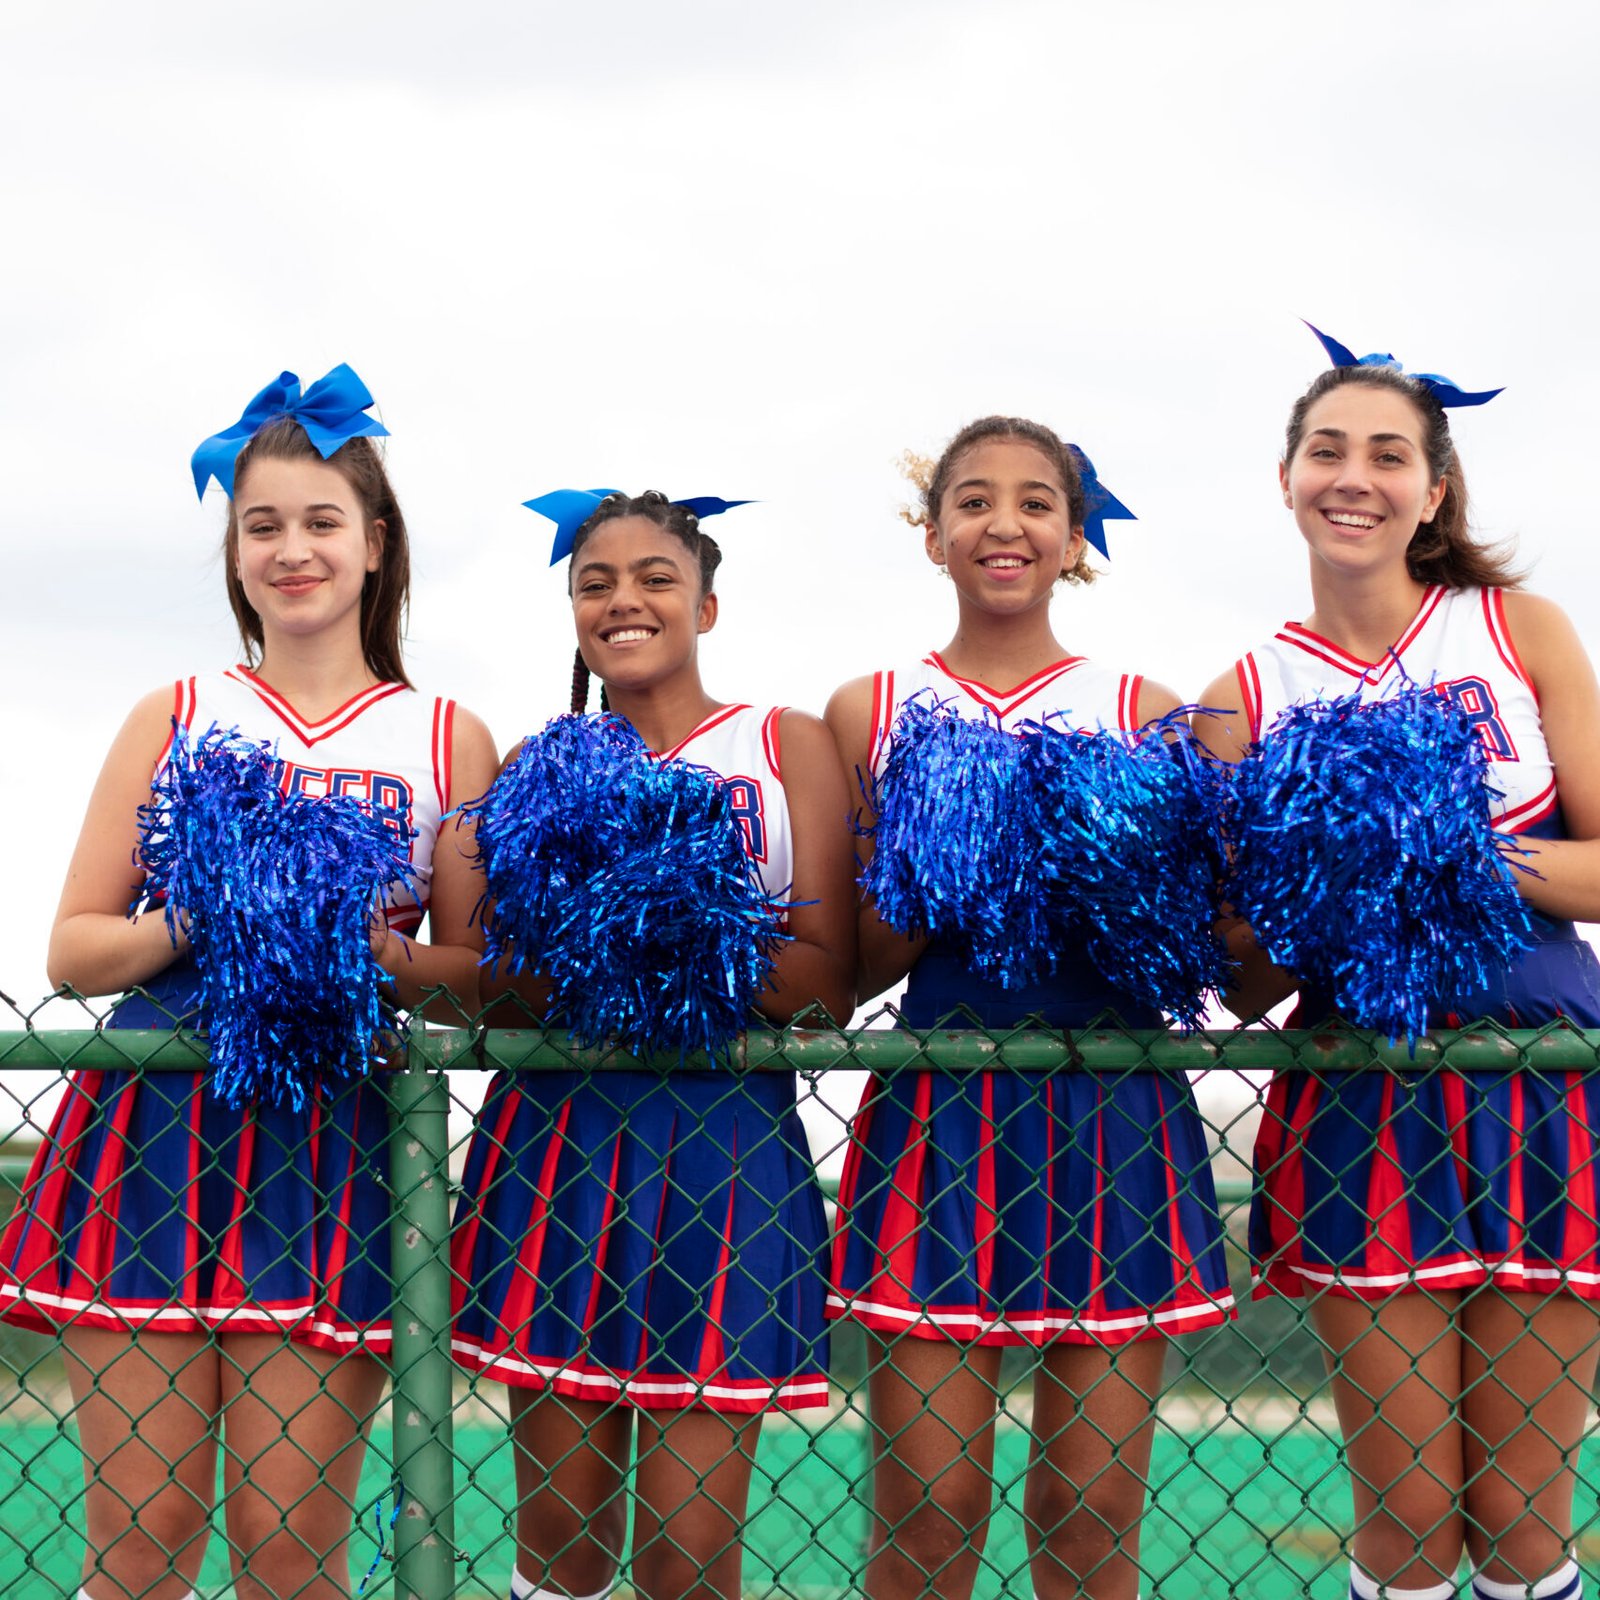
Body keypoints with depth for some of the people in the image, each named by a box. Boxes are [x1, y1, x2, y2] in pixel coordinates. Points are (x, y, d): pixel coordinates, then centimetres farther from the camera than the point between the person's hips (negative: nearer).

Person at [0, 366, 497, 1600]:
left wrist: (381, 954, -12)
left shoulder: (445, 740, 10)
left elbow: (485, 977, 7)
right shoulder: (175, 718, 13)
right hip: (154, 1125, 1)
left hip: (336, 1139, -1)